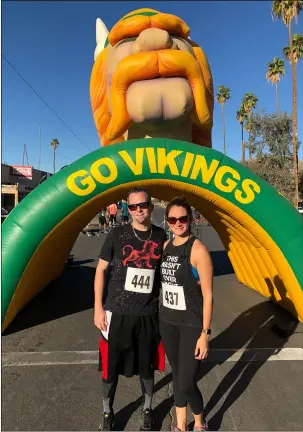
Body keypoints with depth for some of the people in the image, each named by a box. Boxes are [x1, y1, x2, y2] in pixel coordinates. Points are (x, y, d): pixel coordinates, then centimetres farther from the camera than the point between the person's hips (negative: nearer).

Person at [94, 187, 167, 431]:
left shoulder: (161, 236, -2)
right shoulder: (117, 235, -8)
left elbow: (164, 272, 8)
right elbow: (101, 270, -3)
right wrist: (98, 307, -6)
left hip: (148, 314, 2)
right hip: (117, 312, -1)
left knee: (147, 364, 17)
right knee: (111, 365, 14)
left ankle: (147, 410, 44)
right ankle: (107, 412, 40)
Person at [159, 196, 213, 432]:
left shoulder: (198, 249, -17)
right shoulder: (166, 246, 1)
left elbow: (207, 295, -15)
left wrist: (205, 333, -15)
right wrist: (161, 316, 11)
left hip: (191, 325, -5)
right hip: (167, 322, 5)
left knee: (186, 383, 3)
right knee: (177, 375, 19)